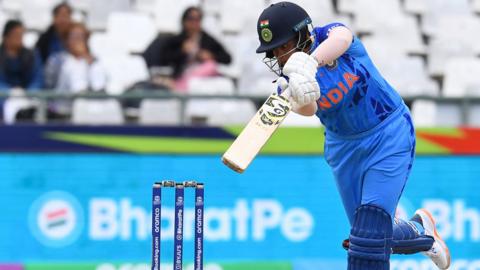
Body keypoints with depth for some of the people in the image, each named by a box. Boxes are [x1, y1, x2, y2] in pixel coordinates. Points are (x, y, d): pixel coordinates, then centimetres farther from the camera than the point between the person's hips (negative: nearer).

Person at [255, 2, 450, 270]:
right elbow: (307, 109, -32)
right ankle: (418, 231, 39)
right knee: (370, 234, 10)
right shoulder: (287, 77, -11)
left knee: (370, 227, -17)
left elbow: (341, 38, -46)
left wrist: (311, 60, -65)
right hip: (343, 146, 5)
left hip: (389, 137, -5)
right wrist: (300, 100, -56)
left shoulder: (329, 36, -20)